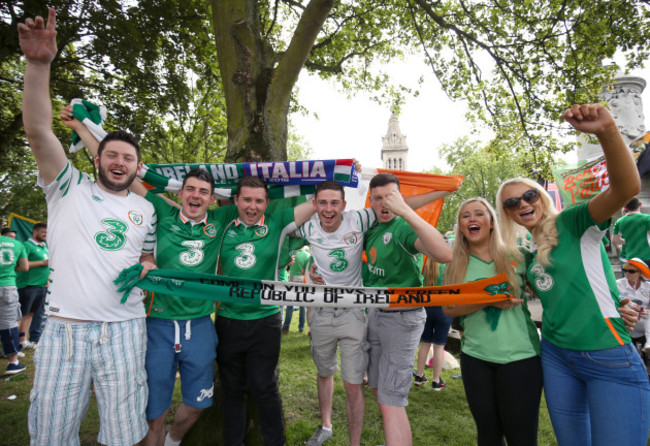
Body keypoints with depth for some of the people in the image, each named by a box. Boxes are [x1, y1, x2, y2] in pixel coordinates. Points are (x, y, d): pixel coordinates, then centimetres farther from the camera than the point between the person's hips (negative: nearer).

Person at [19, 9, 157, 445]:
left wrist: (145, 271, -2)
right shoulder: (70, 188, 3)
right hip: (65, 327, -1)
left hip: (124, 328, 2)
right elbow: (38, 130, -10)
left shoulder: (146, 209, 12)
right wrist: (39, 64, -20)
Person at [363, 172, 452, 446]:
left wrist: (405, 210, -43)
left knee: (391, 402, -6)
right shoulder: (371, 227, 4)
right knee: (378, 390, 19)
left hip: (402, 317, -8)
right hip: (375, 313, 8)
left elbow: (444, 254, -38)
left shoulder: (402, 227, -19)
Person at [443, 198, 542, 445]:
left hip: (521, 355, -2)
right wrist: (488, 300, -17)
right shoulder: (456, 265, 3)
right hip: (475, 357, 2)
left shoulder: (514, 255, -1)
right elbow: (448, 308, -5)